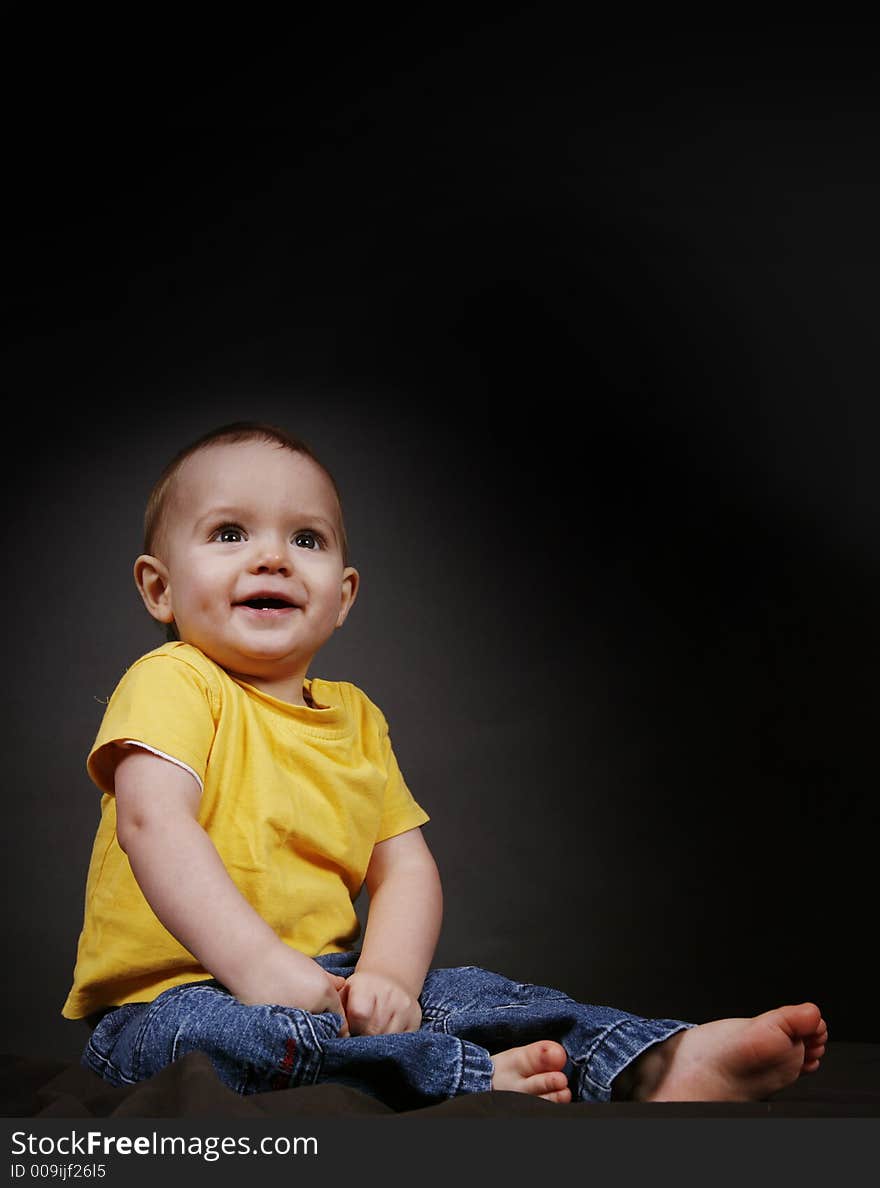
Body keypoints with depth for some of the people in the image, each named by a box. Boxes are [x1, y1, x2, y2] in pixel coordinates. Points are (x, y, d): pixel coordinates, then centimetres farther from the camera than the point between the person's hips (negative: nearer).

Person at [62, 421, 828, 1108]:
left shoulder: (355, 718, 13)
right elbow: (154, 822, -24)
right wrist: (262, 968, -36)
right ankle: (481, 1079, -40)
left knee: (459, 992, -13)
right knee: (205, 1031, -37)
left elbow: (407, 867, 6)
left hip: (321, 986, 7)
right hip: (173, 994, -6)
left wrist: (387, 977, -16)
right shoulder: (173, 683, -7)